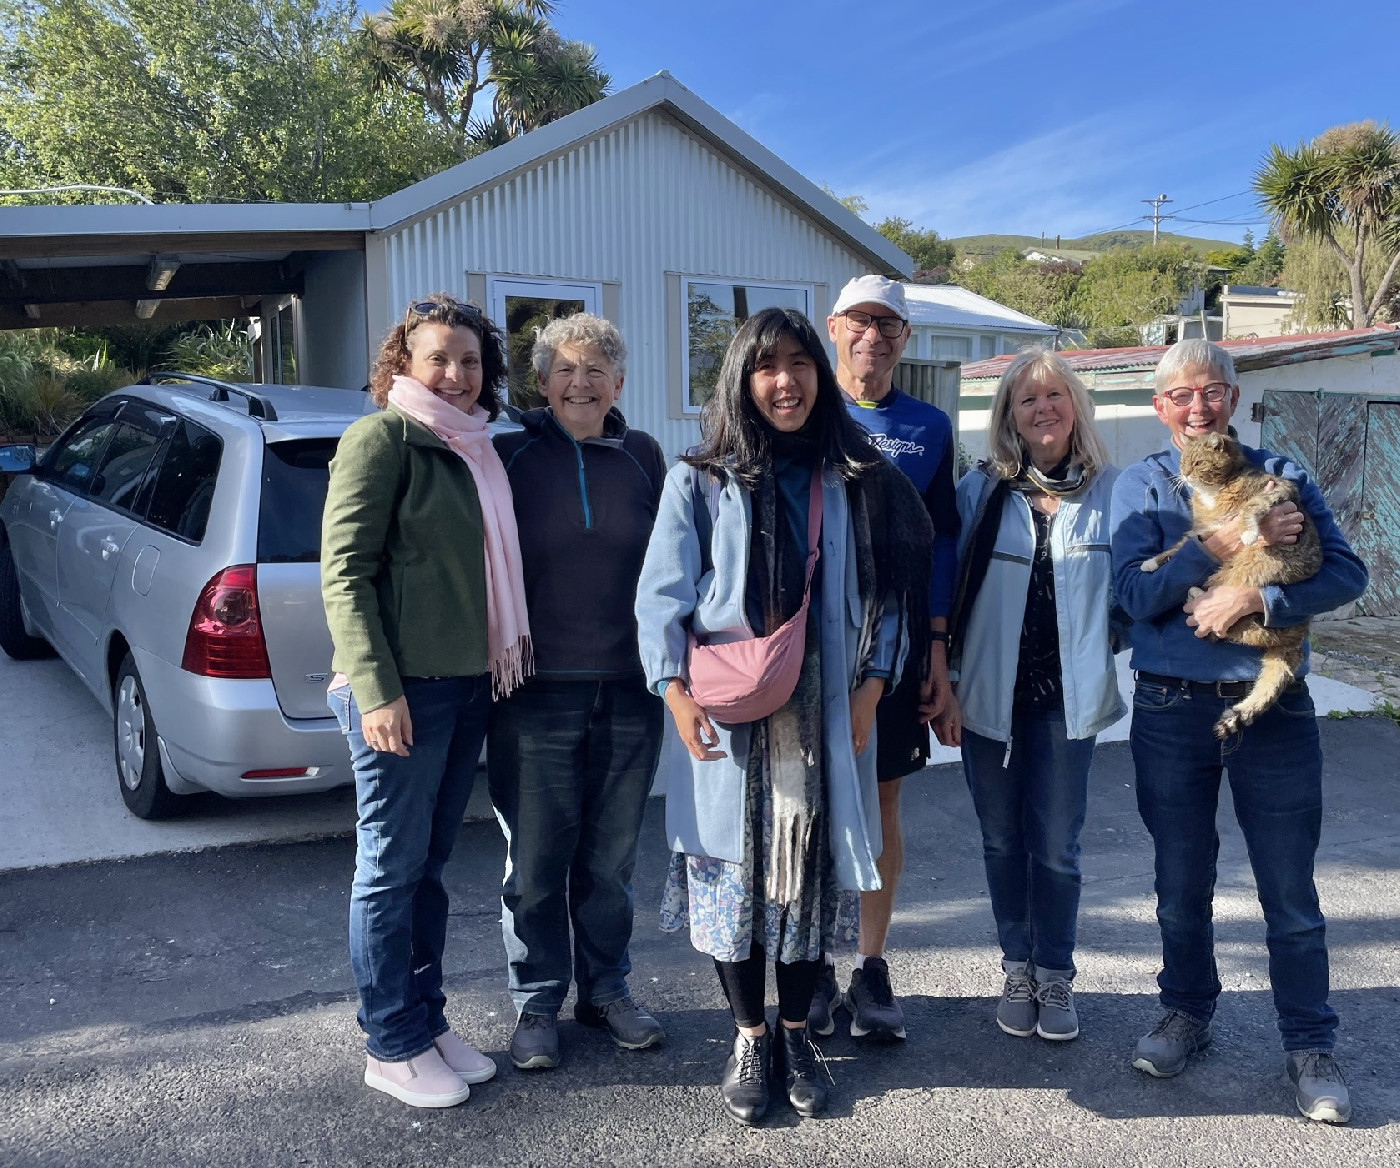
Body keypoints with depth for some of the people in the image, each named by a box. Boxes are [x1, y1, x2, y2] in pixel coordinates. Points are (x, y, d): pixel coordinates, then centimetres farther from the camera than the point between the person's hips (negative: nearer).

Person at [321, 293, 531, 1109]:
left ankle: (428, 1022, 27)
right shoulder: (383, 438, -7)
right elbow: (345, 571, -13)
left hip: (468, 683, 7)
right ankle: (393, 1048, 15)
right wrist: (376, 688, -18)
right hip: (402, 688, -7)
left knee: (430, 864, 15)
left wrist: (501, 667, 15)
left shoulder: (473, 448, 15)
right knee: (393, 867, 3)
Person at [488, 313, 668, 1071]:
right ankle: (536, 1003, 22)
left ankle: (605, 988, 30)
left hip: (629, 691, 2)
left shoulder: (642, 457, 7)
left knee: (610, 858, 13)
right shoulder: (510, 456, 0)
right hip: (535, 693, -2)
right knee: (535, 860, 6)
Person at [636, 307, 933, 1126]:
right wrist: (676, 688, -11)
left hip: (828, 712, 1)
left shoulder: (856, 481, 7)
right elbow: (662, 594, 0)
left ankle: (797, 1033, 24)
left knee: (817, 869, 6)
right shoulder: (700, 481, 2)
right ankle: (749, 1038, 21)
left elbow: (886, 591, 7)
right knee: (735, 867, 4)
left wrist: (870, 686, -3)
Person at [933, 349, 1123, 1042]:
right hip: (989, 695, 1)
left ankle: (1055, 976, 23)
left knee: (1056, 846, 4)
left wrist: (1102, 652, -4)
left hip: (1065, 697, -1)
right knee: (1003, 840, 12)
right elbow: (948, 590, 2)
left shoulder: (1110, 491, 0)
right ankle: (1017, 969, 27)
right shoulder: (980, 492, 0)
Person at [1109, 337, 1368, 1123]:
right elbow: (1134, 592, -11)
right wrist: (1220, 546, -20)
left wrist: (1254, 598, -21)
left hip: (1273, 707, 0)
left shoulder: (1281, 477, 2)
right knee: (1182, 881, 14)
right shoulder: (1142, 486, 2)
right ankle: (1188, 1012, 35)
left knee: (1290, 889, 5)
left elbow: (1348, 572, -8)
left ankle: (1310, 1046, 22)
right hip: (1173, 711, 1)